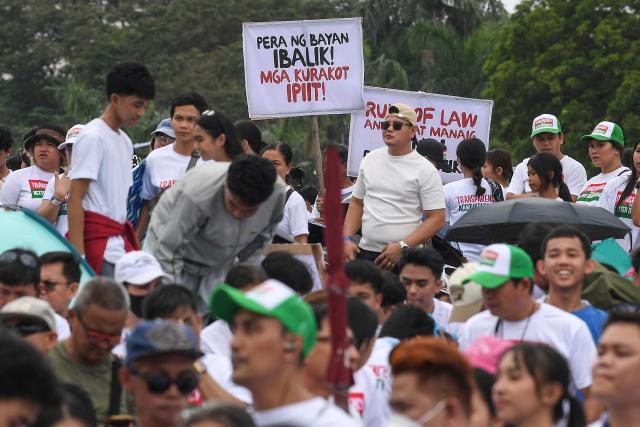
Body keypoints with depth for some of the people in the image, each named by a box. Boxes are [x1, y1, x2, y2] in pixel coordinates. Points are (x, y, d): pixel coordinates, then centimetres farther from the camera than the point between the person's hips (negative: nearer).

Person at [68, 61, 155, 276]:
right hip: (97, 240, -9)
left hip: (119, 239, 9)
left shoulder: (125, 141, 19)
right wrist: (78, 255, -18)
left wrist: (134, 246, 16)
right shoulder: (92, 137, -8)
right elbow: (75, 200, -12)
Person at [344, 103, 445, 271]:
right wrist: (347, 239, 5)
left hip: (404, 257, -5)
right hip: (365, 253, 5)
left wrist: (402, 247, -17)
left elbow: (437, 218, -8)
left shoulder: (425, 170, -4)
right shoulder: (370, 160, 12)